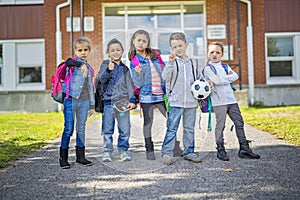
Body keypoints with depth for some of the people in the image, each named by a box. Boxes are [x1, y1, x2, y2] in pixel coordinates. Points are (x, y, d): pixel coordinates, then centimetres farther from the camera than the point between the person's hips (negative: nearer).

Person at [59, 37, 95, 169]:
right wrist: (81, 64, -41)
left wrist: (92, 105, 17)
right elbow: (68, 62, -27)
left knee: (81, 129, 10)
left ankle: (80, 156, 19)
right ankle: (63, 158, 2)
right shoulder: (73, 63, 0)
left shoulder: (89, 68, 15)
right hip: (71, 99, -5)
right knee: (68, 129, -5)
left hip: (84, 101, 5)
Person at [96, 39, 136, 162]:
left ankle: (123, 150, 15)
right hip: (108, 101, -2)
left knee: (125, 129, 2)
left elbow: (129, 85, 10)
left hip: (123, 101, 2)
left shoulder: (125, 68, 12)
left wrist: (132, 100, 0)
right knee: (107, 129, 2)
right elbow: (102, 80, -7)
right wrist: (109, 70, -25)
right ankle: (107, 151, 12)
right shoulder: (105, 65, 6)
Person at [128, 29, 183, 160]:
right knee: (148, 122, 3)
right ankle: (149, 150, 11)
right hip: (146, 95, -3)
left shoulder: (155, 56, 10)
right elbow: (139, 84, -5)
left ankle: (175, 146, 17)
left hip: (161, 93, 4)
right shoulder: (134, 61, -1)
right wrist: (138, 73, -24)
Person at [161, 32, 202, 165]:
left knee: (189, 128, 12)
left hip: (191, 101, 5)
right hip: (175, 101, -5)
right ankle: (166, 152, 2)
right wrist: (171, 61, -30)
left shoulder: (192, 62, 12)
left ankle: (189, 152, 22)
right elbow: (165, 76, -20)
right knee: (172, 128, -5)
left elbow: (197, 79, 23)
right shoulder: (172, 62, -3)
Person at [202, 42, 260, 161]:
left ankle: (244, 149, 11)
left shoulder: (225, 67, 19)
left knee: (239, 123, 5)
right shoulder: (208, 68, -1)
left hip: (231, 99, 6)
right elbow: (217, 81, -16)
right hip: (219, 101, -6)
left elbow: (235, 76, 3)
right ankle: (220, 150, 8)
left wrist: (223, 78, -8)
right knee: (220, 125, -3)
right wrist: (228, 77, 0)